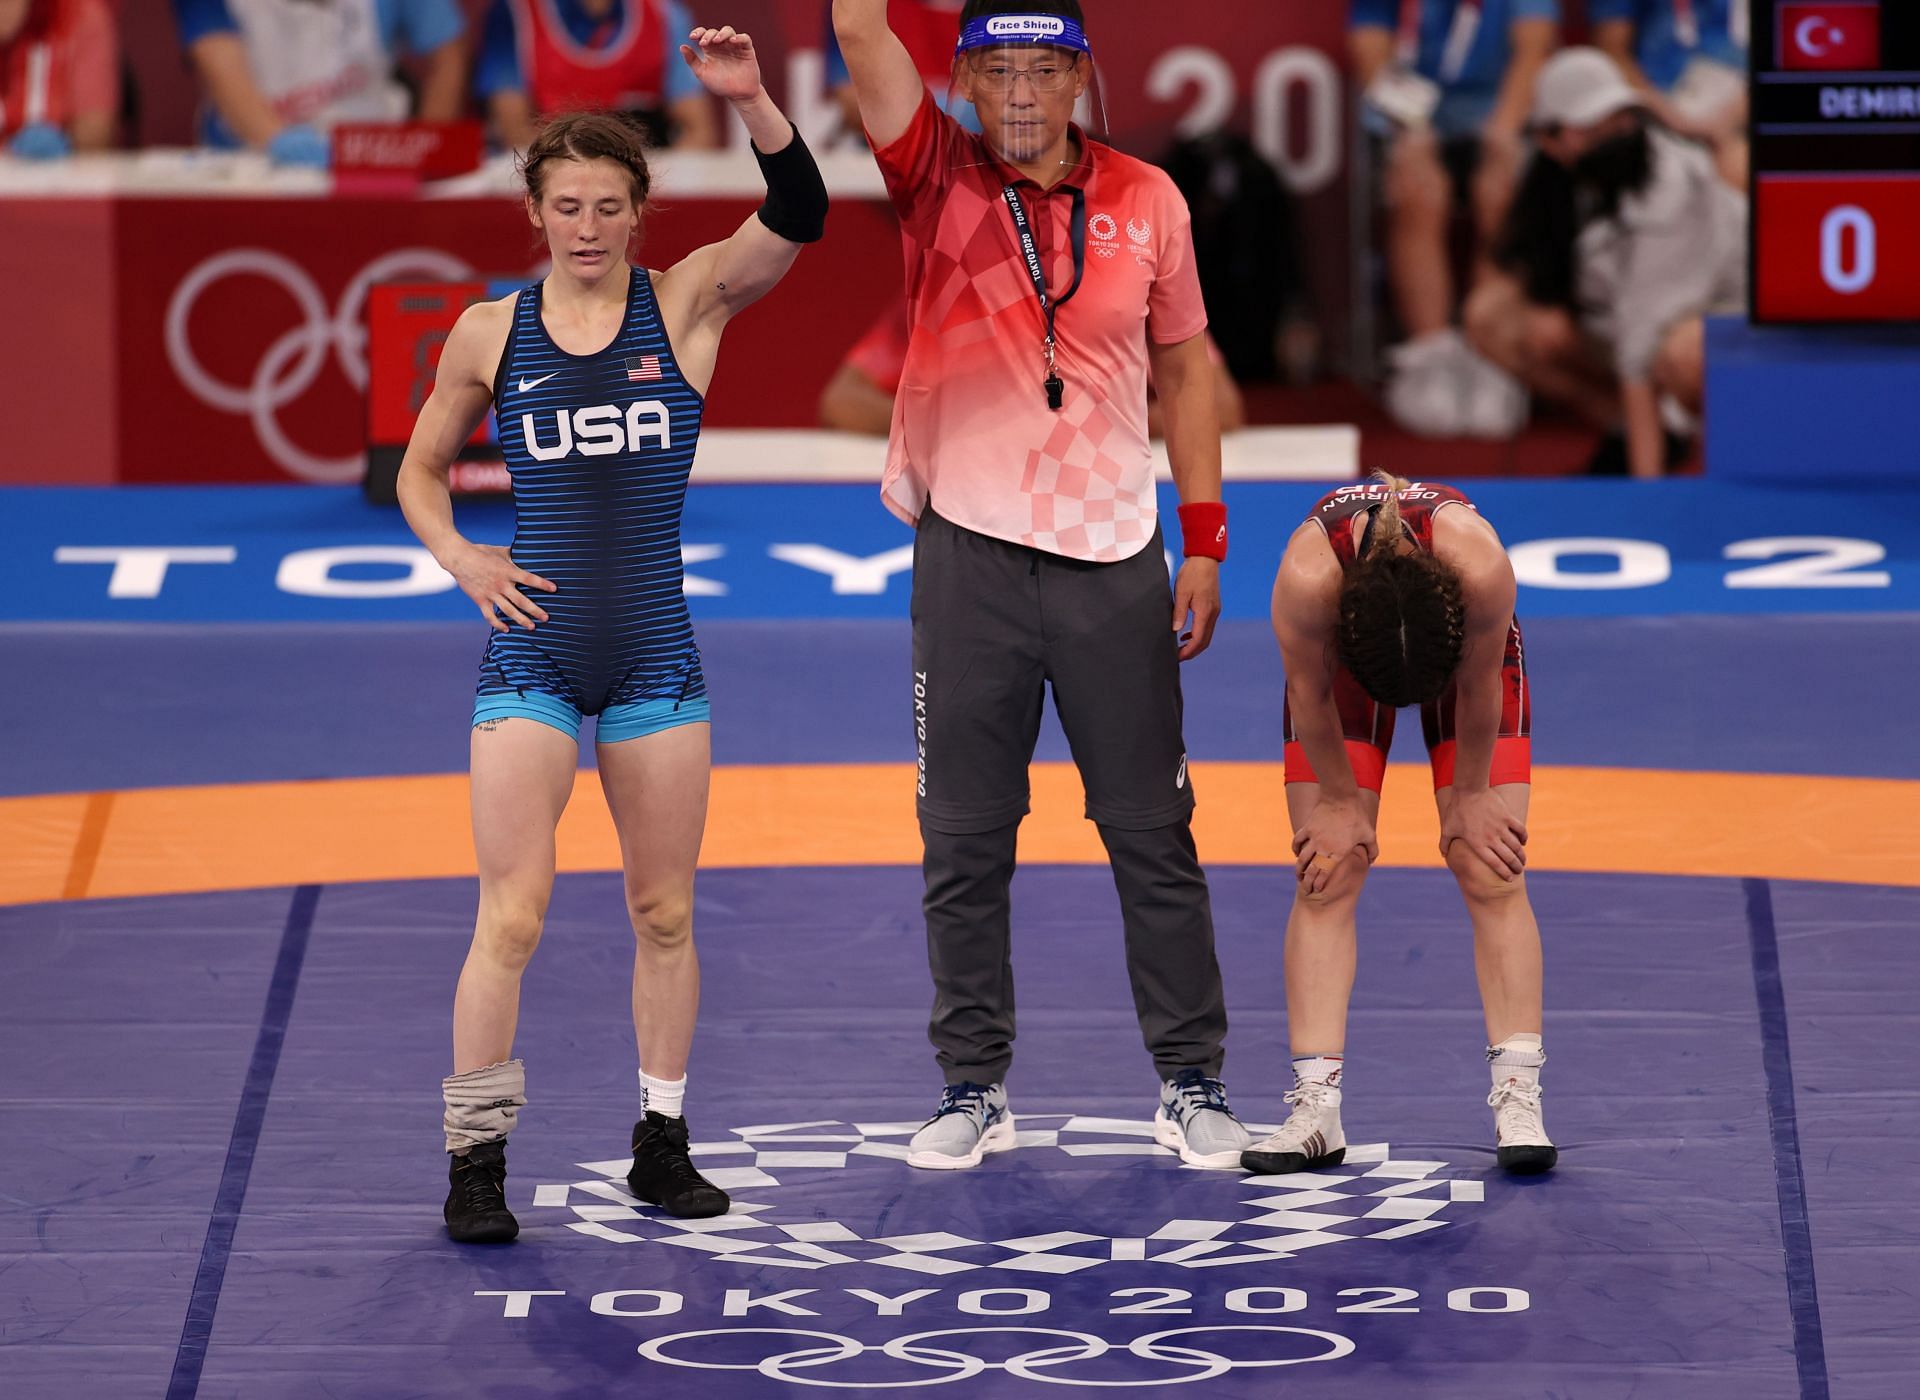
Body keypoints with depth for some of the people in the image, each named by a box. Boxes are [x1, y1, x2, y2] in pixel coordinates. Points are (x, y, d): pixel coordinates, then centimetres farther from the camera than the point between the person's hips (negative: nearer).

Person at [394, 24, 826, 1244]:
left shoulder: (687, 305, 0)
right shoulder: (491, 334, 2)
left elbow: (800, 218, -16)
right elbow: (421, 470, 15)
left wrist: (752, 102, -30)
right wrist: (459, 556, -3)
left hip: (655, 652, 1)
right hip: (531, 652, -1)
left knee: (664, 912, 9)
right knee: (512, 914, -7)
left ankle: (663, 1142, 22)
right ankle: (476, 1157, 0)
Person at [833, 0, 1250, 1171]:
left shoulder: (1146, 201, 3)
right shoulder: (938, 180, -1)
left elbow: (1184, 367, 10)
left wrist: (1205, 544, 8)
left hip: (1114, 558, 1)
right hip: (970, 555, -1)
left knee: (1154, 833, 5)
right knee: (965, 841, 5)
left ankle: (1193, 1085, 15)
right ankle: (976, 1088, 16)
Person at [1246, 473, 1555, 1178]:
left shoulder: (1481, 564, -43)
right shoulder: (1306, 578, -42)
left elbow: (1479, 690, -23)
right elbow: (1312, 697, -22)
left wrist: (1471, 794, -10)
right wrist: (1340, 801, -10)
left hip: (1465, 653, 0)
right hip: (1342, 658, 0)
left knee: (1491, 870, -8)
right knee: (1326, 878, -8)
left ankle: (1518, 1098, -7)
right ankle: (1316, 1107, -9)